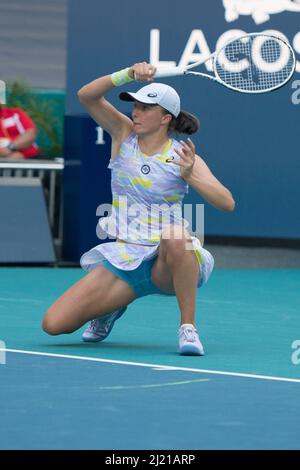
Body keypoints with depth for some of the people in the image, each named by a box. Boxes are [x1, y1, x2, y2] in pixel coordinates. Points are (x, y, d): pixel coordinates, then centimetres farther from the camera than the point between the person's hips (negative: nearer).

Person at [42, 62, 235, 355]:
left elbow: (227, 203, -16)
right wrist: (129, 74, -23)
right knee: (53, 324, -9)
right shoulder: (124, 134, 3)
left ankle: (188, 326, -25)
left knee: (175, 237, -42)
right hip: (123, 260, 3)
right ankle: (112, 308, 23)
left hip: (167, 265, -3)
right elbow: (86, 96, -10)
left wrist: (190, 176, -30)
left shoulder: (184, 156, -6)